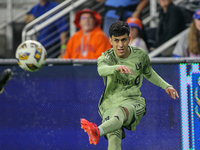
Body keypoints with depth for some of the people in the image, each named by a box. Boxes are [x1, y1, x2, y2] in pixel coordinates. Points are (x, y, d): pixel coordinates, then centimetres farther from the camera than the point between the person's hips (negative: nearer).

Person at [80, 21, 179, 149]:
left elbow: (148, 73, 27)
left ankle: (98, 131, -66)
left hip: (133, 101, -1)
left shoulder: (141, 55, 3)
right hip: (110, 104, 1)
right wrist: (117, 68, -53)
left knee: (121, 112, -38)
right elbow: (102, 70, -33)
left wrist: (165, 86, 21)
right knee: (114, 139, -24)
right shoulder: (106, 57, -6)